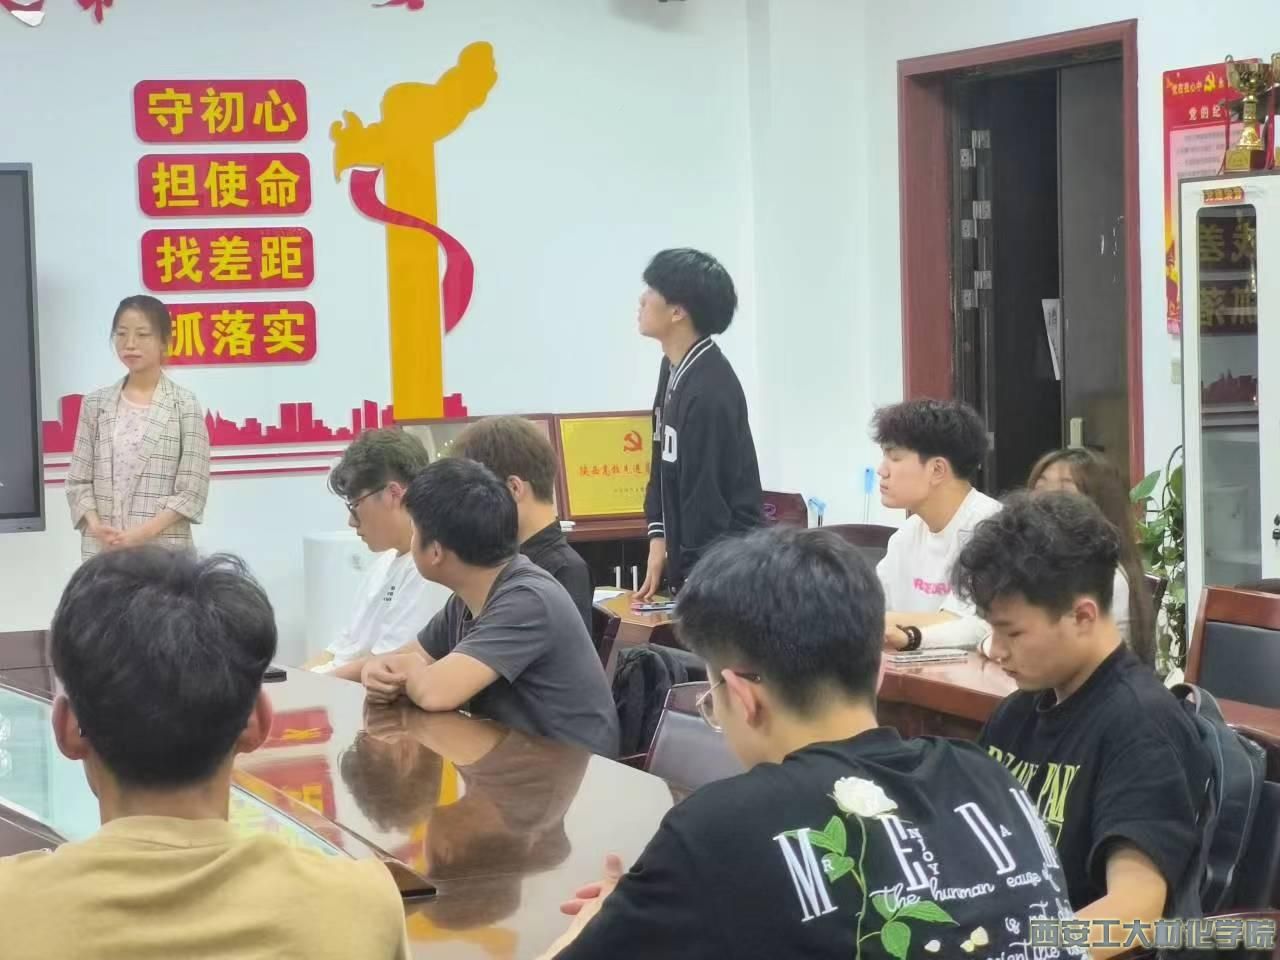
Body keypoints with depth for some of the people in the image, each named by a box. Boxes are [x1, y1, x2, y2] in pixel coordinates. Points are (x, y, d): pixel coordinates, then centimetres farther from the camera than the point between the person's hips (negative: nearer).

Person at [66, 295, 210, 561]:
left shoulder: (184, 405, -1)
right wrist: (96, 527, -10)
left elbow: (192, 491, -5)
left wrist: (144, 533, -15)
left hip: (165, 550, -3)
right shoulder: (96, 403, 9)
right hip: (102, 550, 3)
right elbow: (79, 481, 8)